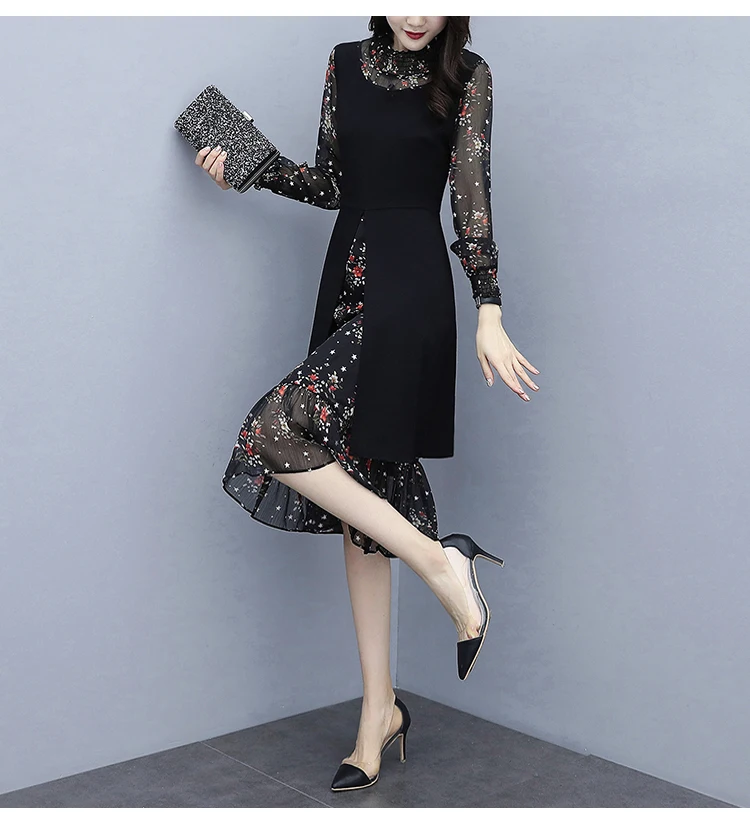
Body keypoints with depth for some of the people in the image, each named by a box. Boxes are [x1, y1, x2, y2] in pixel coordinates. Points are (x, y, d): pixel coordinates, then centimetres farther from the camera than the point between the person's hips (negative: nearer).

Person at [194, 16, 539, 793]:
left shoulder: (465, 76, 1)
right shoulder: (345, 63, 14)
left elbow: (471, 196, -4)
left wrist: (489, 309, -12)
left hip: (410, 290, -6)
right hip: (346, 282, 6)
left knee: (277, 430, -20)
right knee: (358, 495, 5)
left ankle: (438, 559, -8)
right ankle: (379, 710, 15)